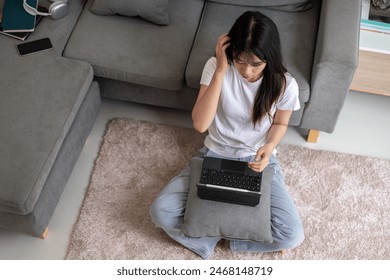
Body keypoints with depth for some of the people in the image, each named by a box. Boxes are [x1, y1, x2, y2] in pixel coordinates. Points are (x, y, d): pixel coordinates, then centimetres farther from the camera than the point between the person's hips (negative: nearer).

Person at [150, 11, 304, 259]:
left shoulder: (285, 85, -17)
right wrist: (220, 70, -31)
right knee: (161, 212, -19)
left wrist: (268, 148, -20)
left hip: (258, 161, 0)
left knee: (292, 236, -18)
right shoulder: (216, 67, -18)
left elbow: (280, 123, 3)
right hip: (215, 155, 0)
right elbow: (200, 124, -26)